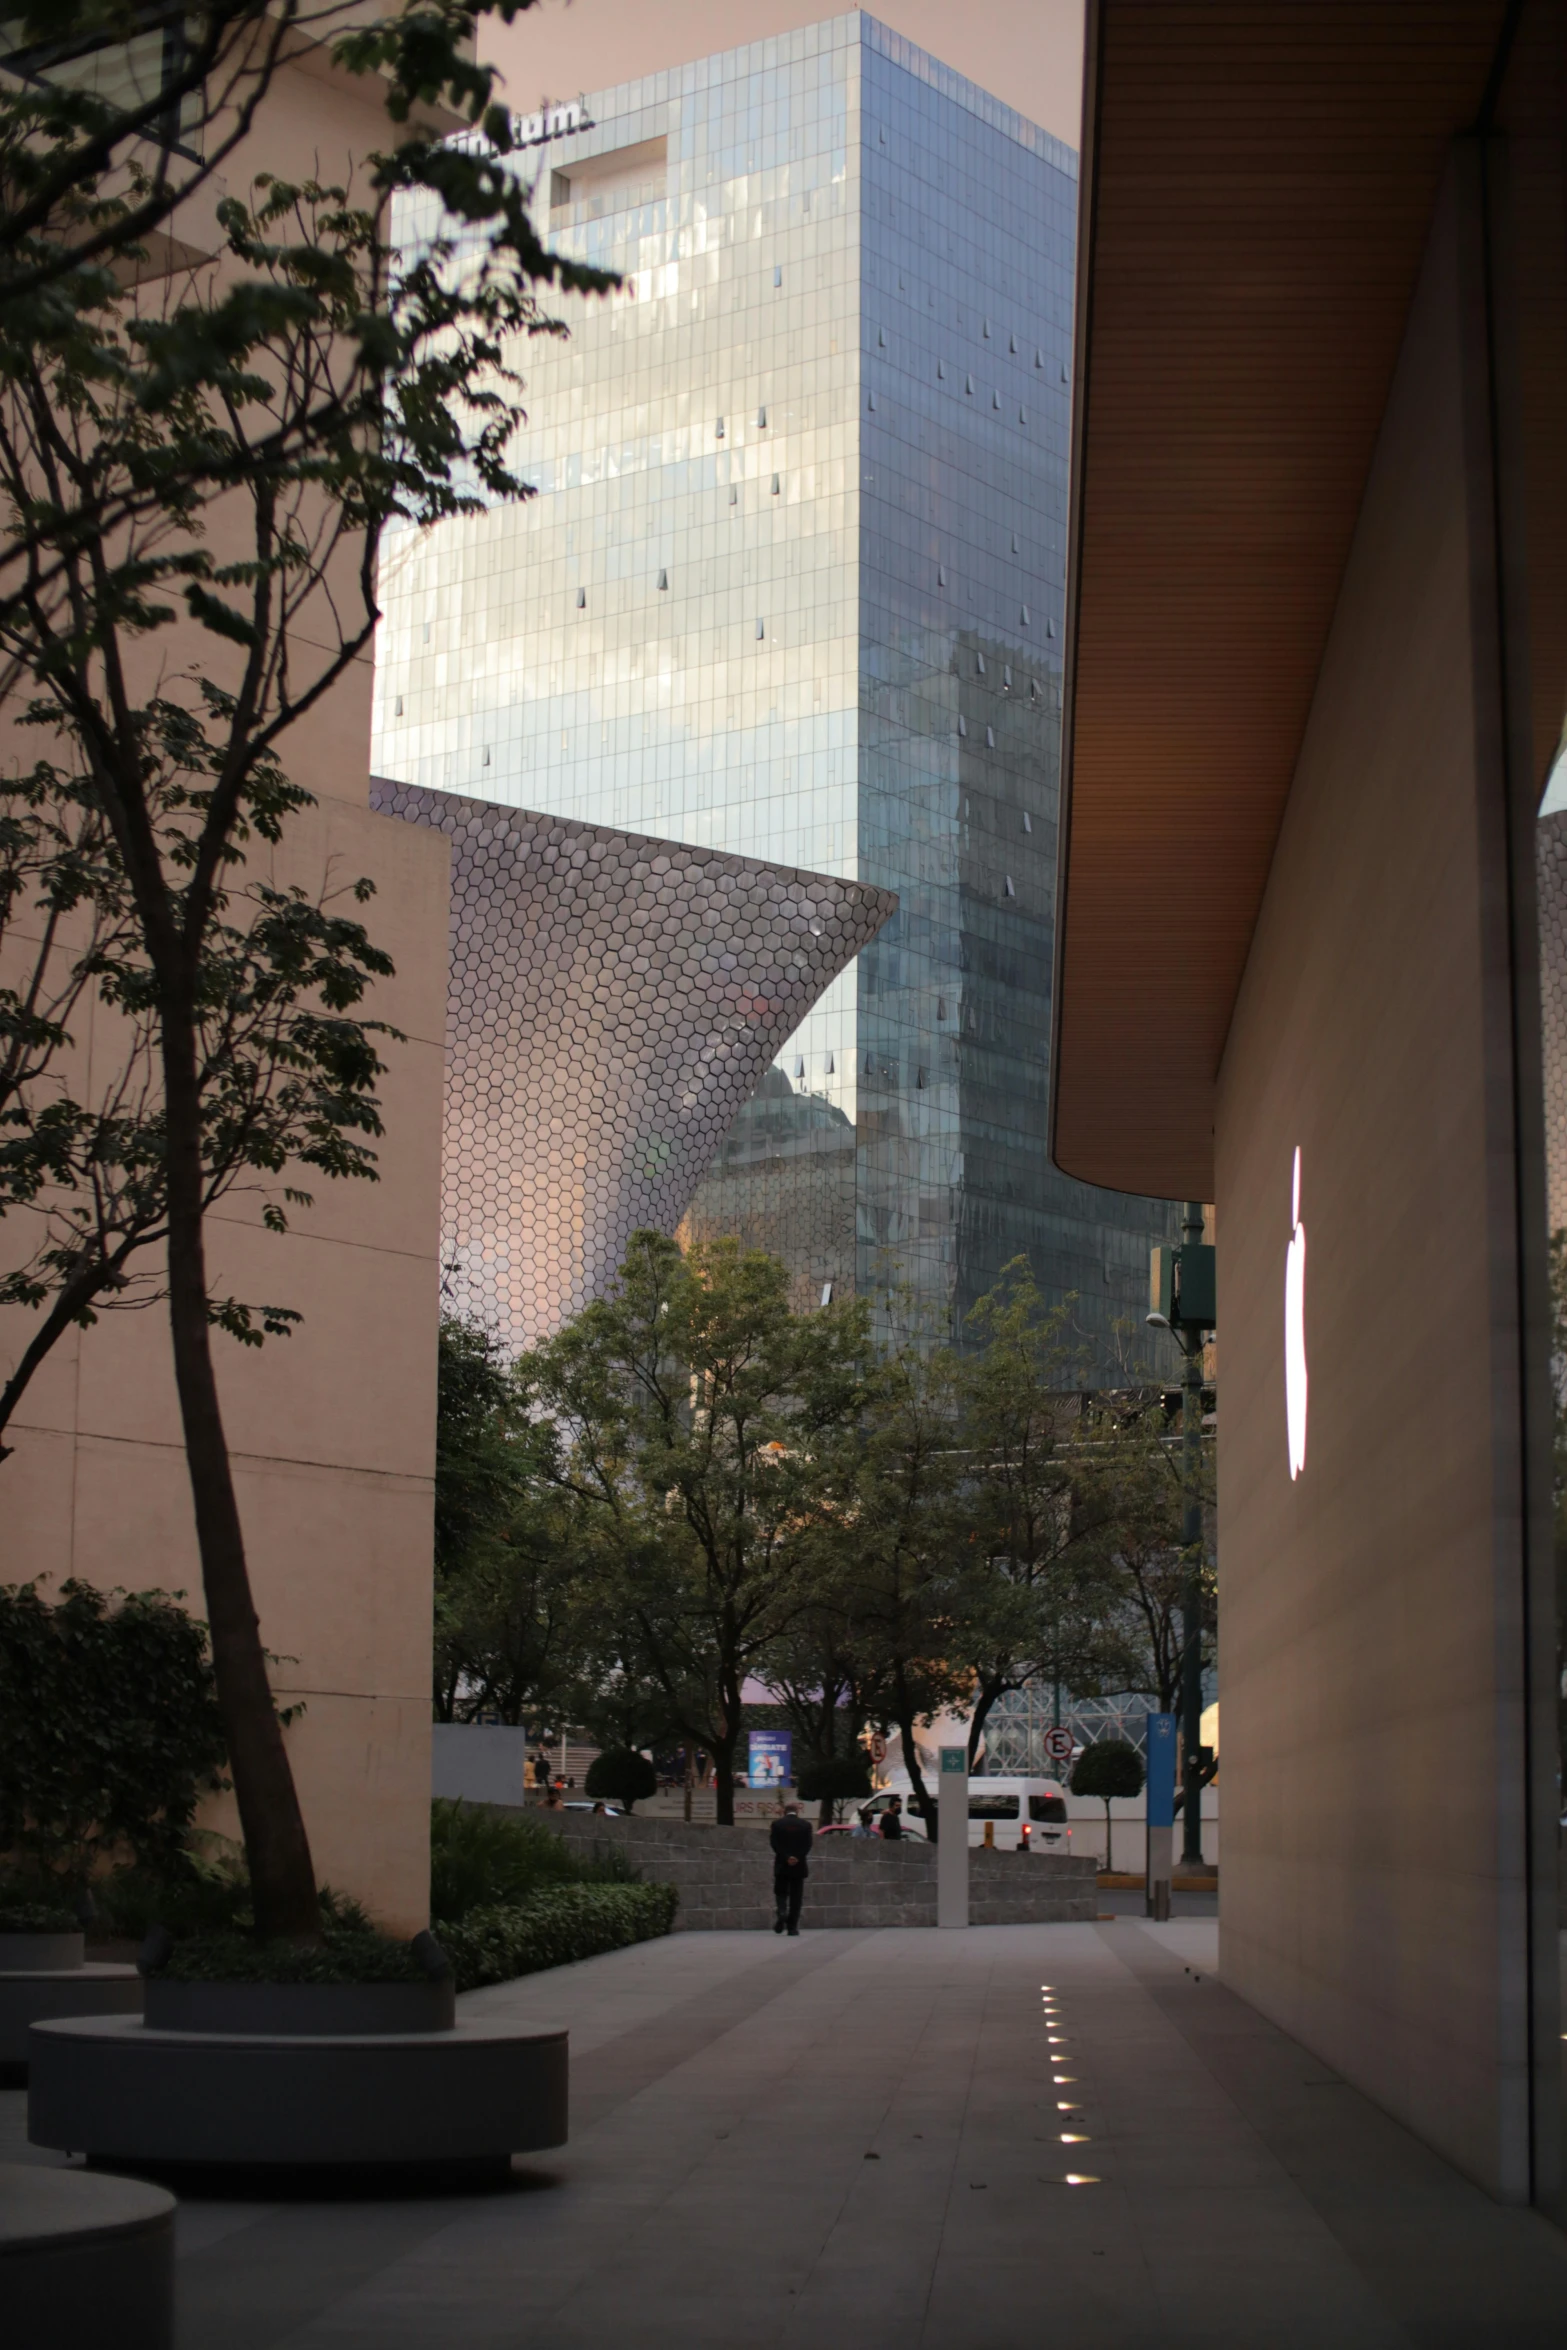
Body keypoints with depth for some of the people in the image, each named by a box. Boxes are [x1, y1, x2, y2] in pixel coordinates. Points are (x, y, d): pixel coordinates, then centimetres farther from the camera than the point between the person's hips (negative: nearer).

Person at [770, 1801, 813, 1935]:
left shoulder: (777, 1824, 0)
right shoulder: (806, 1825, 1)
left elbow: (774, 1844, -7)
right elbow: (808, 1845, -6)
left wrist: (786, 1857, -10)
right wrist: (797, 1858, -10)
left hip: (782, 1865, 0)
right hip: (799, 1866, 0)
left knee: (780, 1893, 13)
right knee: (796, 1897, 5)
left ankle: (782, 1912, -16)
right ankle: (792, 1926, 1)